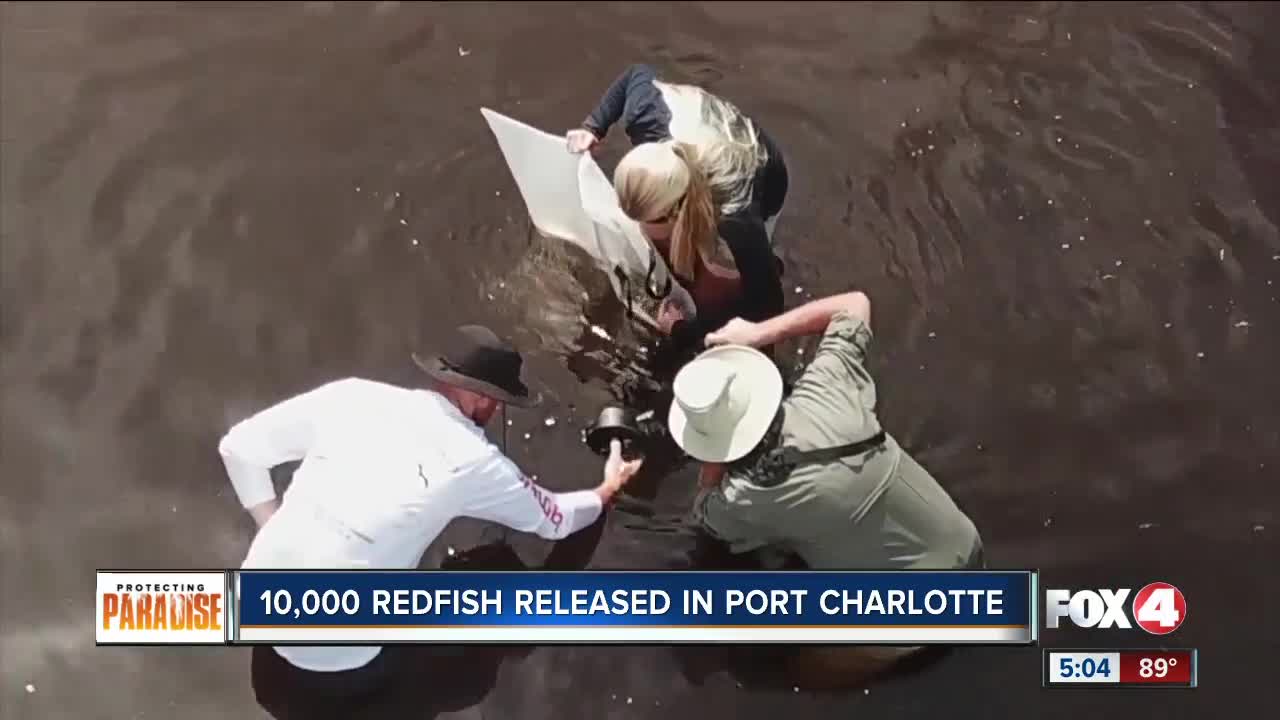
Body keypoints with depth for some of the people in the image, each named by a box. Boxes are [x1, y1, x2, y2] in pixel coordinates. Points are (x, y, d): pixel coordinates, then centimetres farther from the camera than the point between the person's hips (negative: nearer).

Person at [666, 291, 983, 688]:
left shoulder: (744, 502, -27)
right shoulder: (823, 396, -20)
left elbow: (706, 512, 0)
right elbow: (854, 303, -3)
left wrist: (715, 446, -6)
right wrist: (759, 332, -6)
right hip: (965, 549, 5)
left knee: (807, 666, 17)